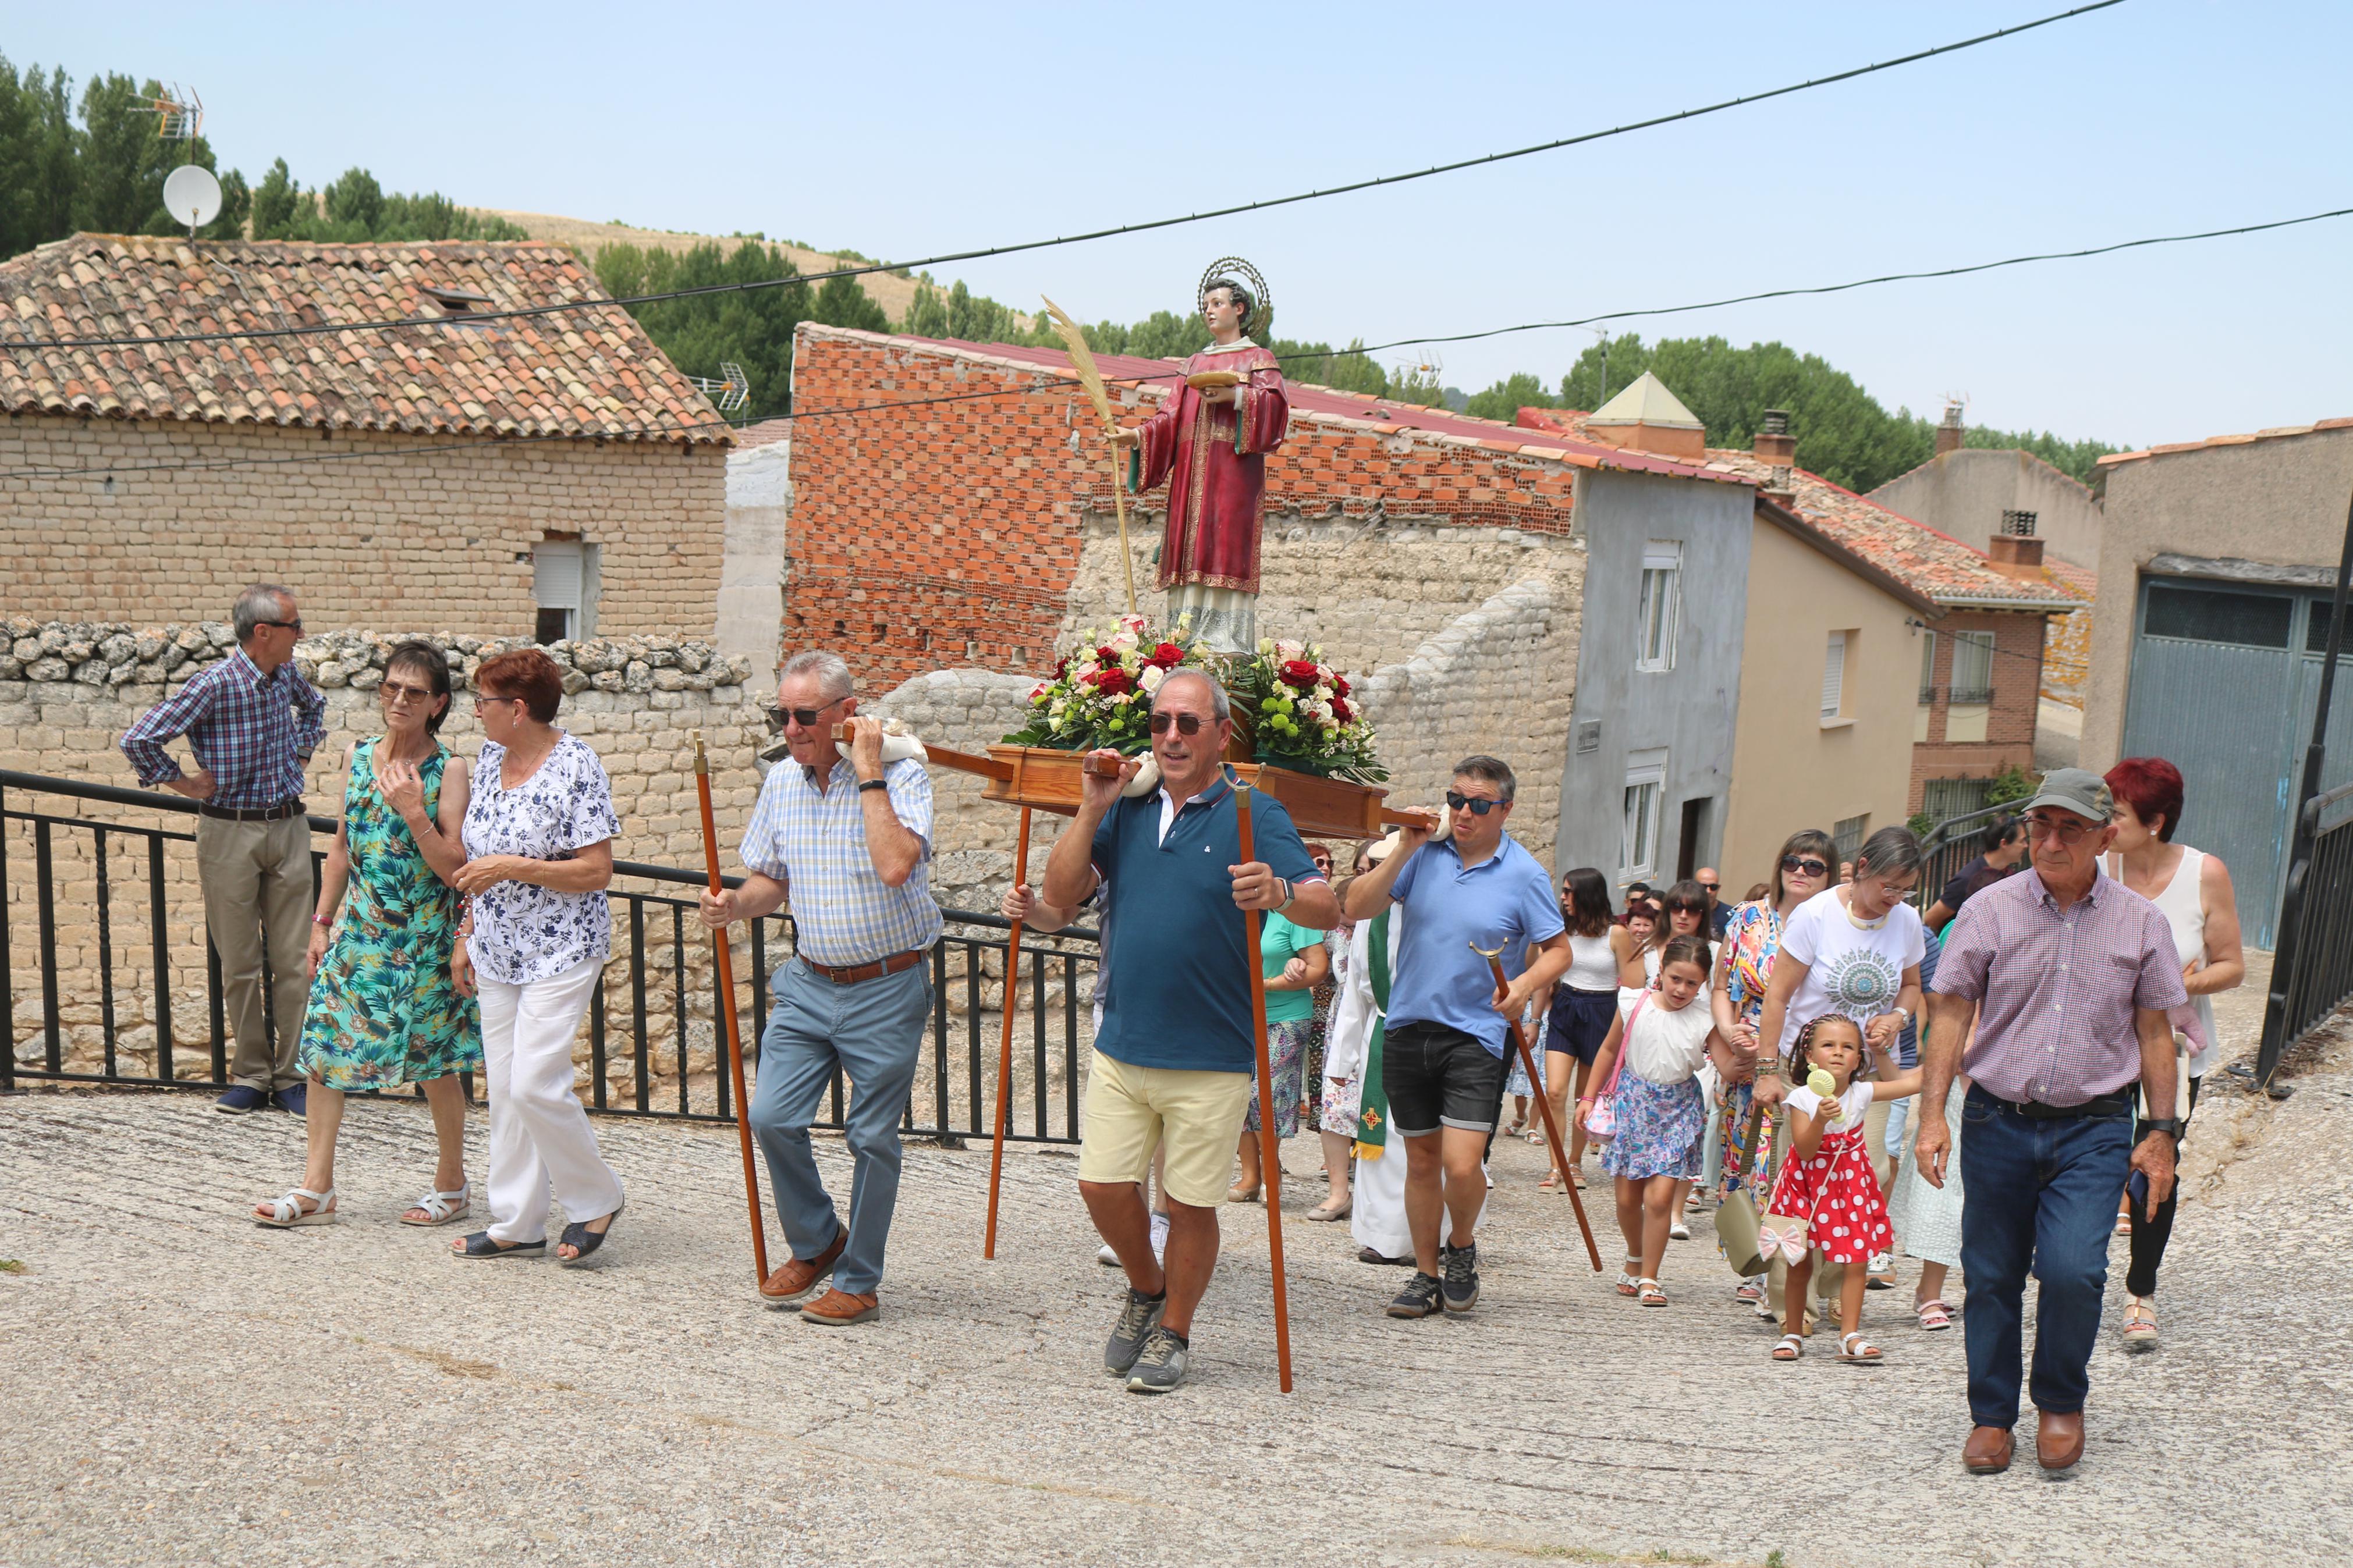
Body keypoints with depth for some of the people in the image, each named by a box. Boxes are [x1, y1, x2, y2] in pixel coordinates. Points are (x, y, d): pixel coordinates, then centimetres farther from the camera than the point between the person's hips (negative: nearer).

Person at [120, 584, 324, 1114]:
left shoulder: (286, 675, 5)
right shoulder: (215, 684, -14)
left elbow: (314, 705, 30)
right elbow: (139, 740, -16)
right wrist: (184, 783, -7)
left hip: (289, 827, 5)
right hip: (230, 832, -4)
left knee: (295, 960, 3)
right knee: (240, 965, 4)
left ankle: (291, 1075, 11)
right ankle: (252, 1076, 16)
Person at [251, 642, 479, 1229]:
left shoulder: (448, 770, -9)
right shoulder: (357, 757, 6)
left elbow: (453, 869, -13)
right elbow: (342, 848, 14)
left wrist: (413, 811, -23)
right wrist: (322, 923, 12)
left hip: (423, 937, -5)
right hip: (360, 931, 5)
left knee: (435, 1064, 5)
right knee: (322, 1047, 2)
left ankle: (452, 1185, 21)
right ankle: (316, 1189, 12)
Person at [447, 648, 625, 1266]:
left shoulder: (575, 767, -14)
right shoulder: (490, 756, 9)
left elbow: (597, 871, -17)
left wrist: (513, 868, -21)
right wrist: (467, 934, 16)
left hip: (561, 952, -8)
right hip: (500, 952, 8)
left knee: (536, 1083, -13)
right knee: (503, 1087, 9)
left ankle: (597, 1198, 9)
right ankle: (517, 1225, 18)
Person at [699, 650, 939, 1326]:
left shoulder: (902, 775, -12)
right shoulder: (781, 781, 6)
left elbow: (895, 866, -29)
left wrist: (868, 773, -23)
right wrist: (737, 904, -6)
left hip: (887, 990, -5)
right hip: (809, 984, 5)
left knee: (872, 1137, 4)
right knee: (772, 1117, -1)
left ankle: (859, 1281, 20)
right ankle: (816, 1243, 24)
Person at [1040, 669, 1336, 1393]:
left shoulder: (1252, 814, -5)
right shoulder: (1128, 808, 9)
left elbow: (1328, 908, -15)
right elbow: (1061, 894, 3)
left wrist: (1280, 892, -37)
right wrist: (1091, 810, -8)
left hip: (1211, 1058, -4)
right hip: (1121, 1045, 4)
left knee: (1192, 1203, 5)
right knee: (1103, 1186, 5)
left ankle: (1174, 1332, 27)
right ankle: (1146, 1289, 34)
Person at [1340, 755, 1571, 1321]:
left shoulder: (1524, 875, -2)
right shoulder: (1426, 854, 2)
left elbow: (1558, 949, 5)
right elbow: (1357, 908, -4)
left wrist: (1526, 984, -14)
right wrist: (1404, 851, -12)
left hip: (1475, 1035, -3)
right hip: (1409, 1028, 3)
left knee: (1462, 1166, -12)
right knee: (1421, 1160, 12)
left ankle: (1462, 1249, 18)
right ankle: (1426, 1274, 26)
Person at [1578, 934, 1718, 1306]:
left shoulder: (1705, 1021, -10)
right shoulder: (1635, 1008, -7)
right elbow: (1609, 1051, 7)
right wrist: (1590, 1097, 8)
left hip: (1678, 1108, -1)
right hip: (1633, 1100, 2)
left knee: (1659, 1197, -10)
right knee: (1627, 1198, 7)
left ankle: (1649, 1277, 6)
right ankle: (1635, 1260, 34)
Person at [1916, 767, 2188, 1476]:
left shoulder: (2141, 923, 3)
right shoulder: (1990, 910, 0)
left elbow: (2154, 1032, 9)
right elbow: (1951, 1014, 2)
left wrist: (2162, 1132, 5)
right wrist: (1933, 1113, -5)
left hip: (2095, 1130, -1)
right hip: (1998, 1121, 1)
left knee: (2073, 1269, -15)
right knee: (1992, 1276, 5)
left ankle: (2062, 1404, 12)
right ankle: (1992, 1415, 24)